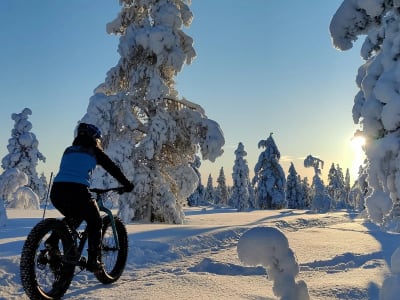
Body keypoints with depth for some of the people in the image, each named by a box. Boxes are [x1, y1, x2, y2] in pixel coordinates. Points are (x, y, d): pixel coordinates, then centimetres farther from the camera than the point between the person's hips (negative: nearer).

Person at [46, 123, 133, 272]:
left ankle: (53, 241, 15)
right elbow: (112, 168, 12)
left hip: (56, 190, 6)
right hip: (76, 191, -6)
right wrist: (127, 184, 23)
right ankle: (93, 260, 11)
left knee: (74, 217, 32)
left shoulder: (68, 150, 25)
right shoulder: (94, 151, 11)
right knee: (95, 222, 16)